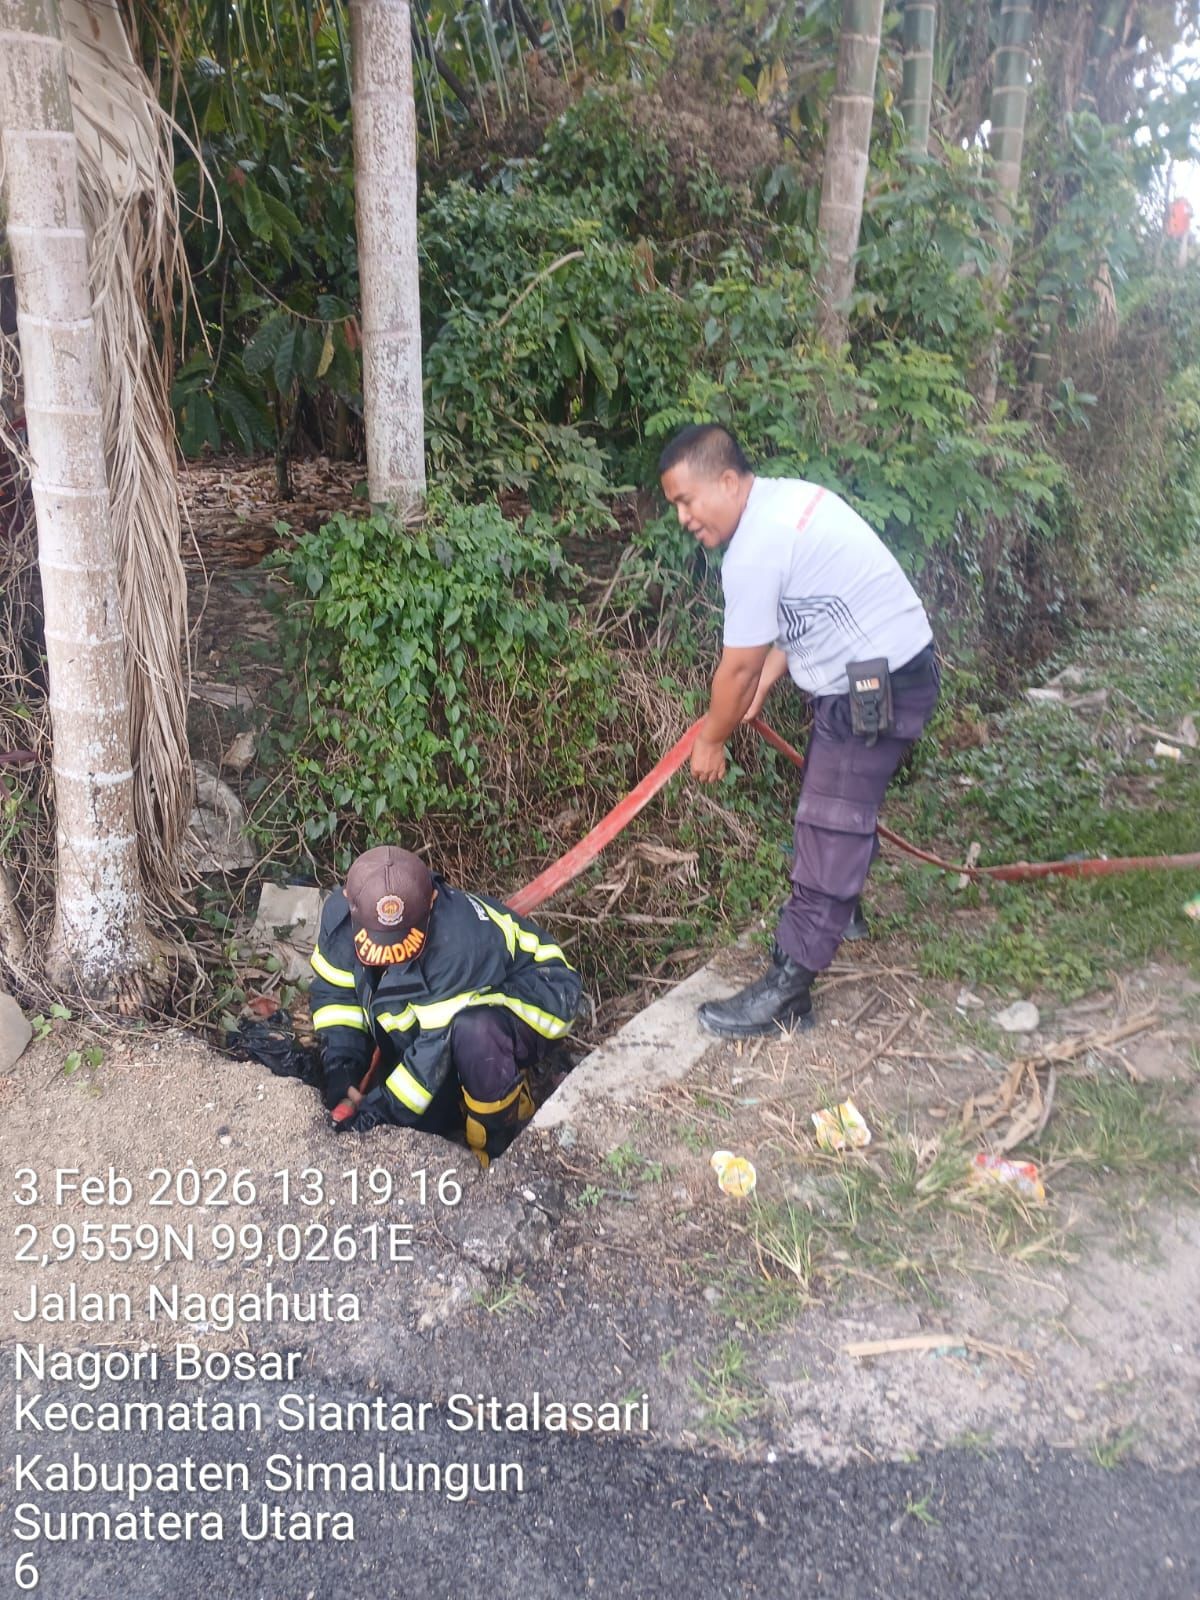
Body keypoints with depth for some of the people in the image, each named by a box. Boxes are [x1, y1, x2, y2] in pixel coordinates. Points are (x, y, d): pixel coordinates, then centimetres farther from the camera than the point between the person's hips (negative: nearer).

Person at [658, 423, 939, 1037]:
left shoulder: (753, 552, -23)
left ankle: (785, 994, -5)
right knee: (840, 802, 25)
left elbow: (738, 667, -14)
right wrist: (758, 690, 11)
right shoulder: (788, 495, 8)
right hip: (892, 668, 10)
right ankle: (841, 910, 48)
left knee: (827, 829, -9)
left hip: (876, 688, -10)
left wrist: (710, 740, 1)